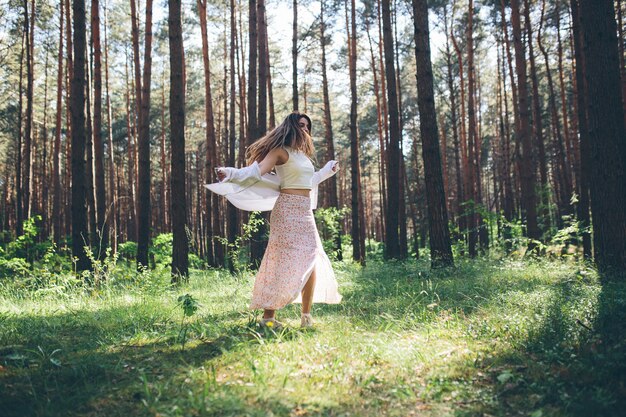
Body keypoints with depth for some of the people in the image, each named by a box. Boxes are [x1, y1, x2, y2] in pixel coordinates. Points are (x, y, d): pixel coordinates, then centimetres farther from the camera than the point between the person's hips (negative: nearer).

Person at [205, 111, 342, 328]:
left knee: (310, 262, 5)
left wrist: (327, 170, 49)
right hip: (288, 210, -8)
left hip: (305, 212, 8)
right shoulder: (281, 151, -5)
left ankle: (306, 315, 12)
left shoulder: (303, 154, 20)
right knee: (284, 261, -11)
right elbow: (257, 171, -18)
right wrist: (230, 174, -35)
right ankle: (268, 316, -4)